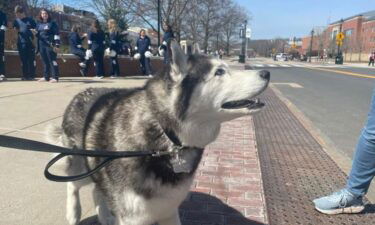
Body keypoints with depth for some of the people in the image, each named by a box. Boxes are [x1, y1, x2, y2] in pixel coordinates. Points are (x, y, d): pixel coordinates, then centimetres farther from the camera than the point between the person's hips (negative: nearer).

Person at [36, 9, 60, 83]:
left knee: (52, 61, -8)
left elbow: (56, 34, -6)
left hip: (50, 45, -6)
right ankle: (46, 77, 14)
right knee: (45, 61, 8)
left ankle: (55, 77, -9)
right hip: (41, 45, 6)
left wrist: (57, 45, -14)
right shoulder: (39, 24, 18)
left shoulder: (52, 23, 1)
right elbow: (37, 34, 26)